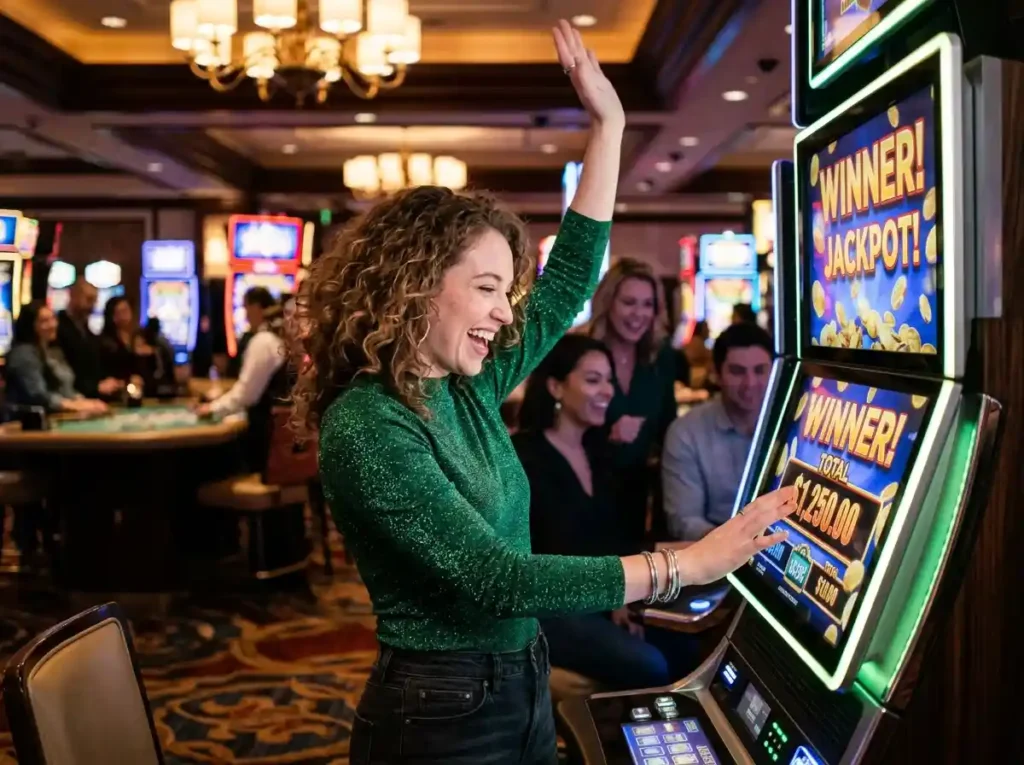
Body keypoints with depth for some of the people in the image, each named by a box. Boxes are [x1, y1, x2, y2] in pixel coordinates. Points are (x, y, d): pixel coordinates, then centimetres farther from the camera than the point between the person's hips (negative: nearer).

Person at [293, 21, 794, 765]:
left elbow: (570, 280, 8)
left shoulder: (468, 387, 1)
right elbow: (498, 577, -27)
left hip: (521, 692, 8)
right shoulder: (366, 427, -22)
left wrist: (609, 126, 5)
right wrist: (682, 564, -27)